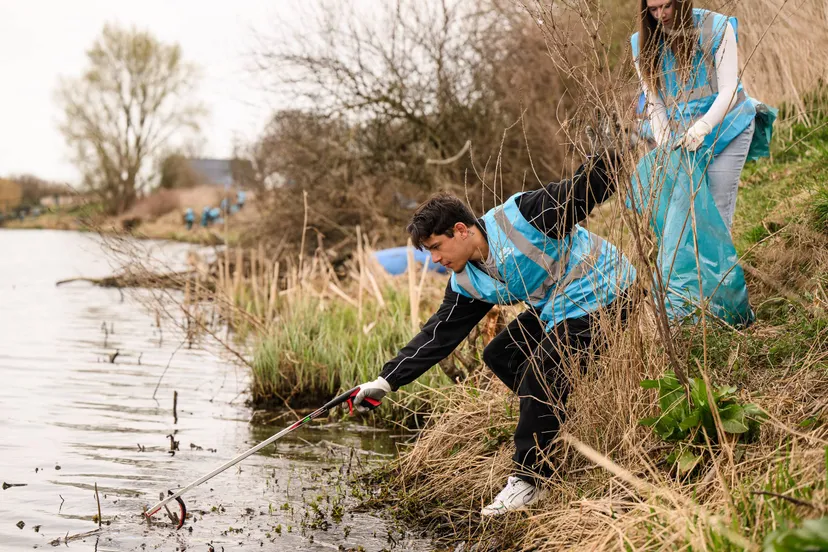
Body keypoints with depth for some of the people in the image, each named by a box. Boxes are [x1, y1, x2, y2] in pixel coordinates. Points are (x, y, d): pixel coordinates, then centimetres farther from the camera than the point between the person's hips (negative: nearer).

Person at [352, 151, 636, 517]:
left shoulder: (521, 215, -22)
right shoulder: (468, 284, 0)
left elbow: (585, 192, -19)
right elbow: (439, 335, 1)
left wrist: (608, 157, -36)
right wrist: (387, 381, -4)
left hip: (603, 296, -9)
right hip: (556, 307, 9)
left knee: (541, 372, -21)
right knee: (499, 355, 9)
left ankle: (528, 479, -11)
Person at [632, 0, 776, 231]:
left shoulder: (716, 28, -12)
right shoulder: (643, 43, -3)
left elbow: (729, 90, -16)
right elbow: (653, 102, -2)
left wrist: (702, 127, -32)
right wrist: (665, 147, -15)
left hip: (724, 129, -3)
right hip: (679, 137, 3)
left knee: (717, 213, -7)